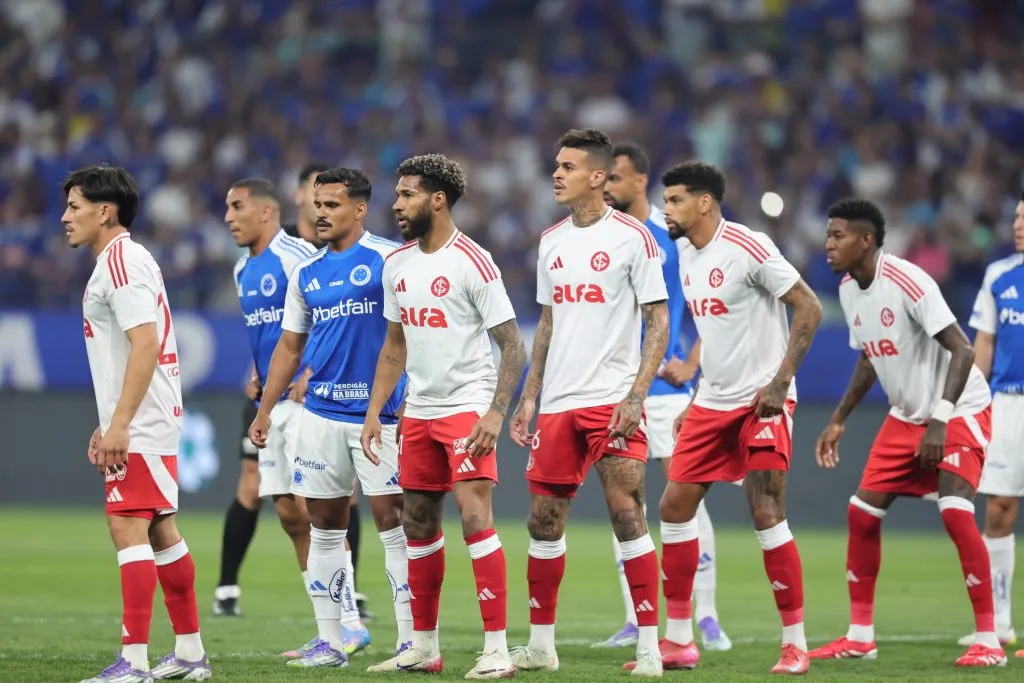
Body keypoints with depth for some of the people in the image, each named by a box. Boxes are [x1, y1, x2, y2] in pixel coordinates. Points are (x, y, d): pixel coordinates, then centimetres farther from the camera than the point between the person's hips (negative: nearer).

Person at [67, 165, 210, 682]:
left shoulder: (121, 261, -14)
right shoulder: (120, 261, 19)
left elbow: (145, 344, -23)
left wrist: (120, 424, -26)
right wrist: (107, 426, 23)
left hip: (140, 426, -11)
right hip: (146, 423, 11)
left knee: (128, 528, -13)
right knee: (159, 530, 13)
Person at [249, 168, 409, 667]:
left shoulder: (387, 259, -5)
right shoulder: (305, 273, 12)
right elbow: (291, 345, 19)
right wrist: (266, 409, 15)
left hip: (379, 412, -6)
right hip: (321, 414, 6)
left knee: (392, 521, -6)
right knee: (324, 526, 6)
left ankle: (411, 640, -4)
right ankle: (331, 640, 11)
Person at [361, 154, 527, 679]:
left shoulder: (472, 262, -12)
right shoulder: (397, 264, 9)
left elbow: (513, 346, -12)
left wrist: (495, 413, -21)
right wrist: (374, 411, 12)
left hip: (467, 408, -7)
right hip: (418, 412, 7)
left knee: (475, 515, -16)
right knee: (419, 525, 10)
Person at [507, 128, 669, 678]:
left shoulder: (631, 237, -6)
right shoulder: (551, 242, 12)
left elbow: (658, 323, -7)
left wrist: (636, 394, -16)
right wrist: (529, 396, 14)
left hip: (613, 401, -6)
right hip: (558, 404, 6)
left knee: (626, 512, -10)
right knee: (544, 517, 6)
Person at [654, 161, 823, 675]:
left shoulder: (747, 248, -15)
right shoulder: (687, 256, 10)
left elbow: (809, 308, -16)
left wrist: (780, 380, -21)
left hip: (762, 402, -8)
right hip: (713, 402, 8)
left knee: (767, 516, -12)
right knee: (674, 505, 4)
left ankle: (795, 644, -3)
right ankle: (679, 641, 11)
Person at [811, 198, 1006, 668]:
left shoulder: (907, 282, -24)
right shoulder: (849, 290, 2)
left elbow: (962, 351, -27)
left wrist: (940, 420, -33)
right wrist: (839, 420, 17)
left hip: (960, 412, -8)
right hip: (906, 416, 8)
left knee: (955, 513, -22)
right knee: (862, 511, 3)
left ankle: (988, 641, -15)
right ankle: (860, 636, 14)